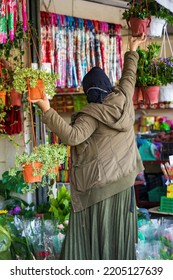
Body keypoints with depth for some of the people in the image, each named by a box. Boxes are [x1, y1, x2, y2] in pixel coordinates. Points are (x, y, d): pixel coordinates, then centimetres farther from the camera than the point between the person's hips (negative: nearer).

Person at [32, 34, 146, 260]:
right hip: (122, 178, 6)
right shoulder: (123, 98, 0)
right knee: (117, 228, 12)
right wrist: (132, 51, 35)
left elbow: (72, 136, -29)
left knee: (91, 230, 1)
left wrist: (47, 111, -29)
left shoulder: (92, 114, -15)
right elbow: (129, 76, 19)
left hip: (97, 182, -6)